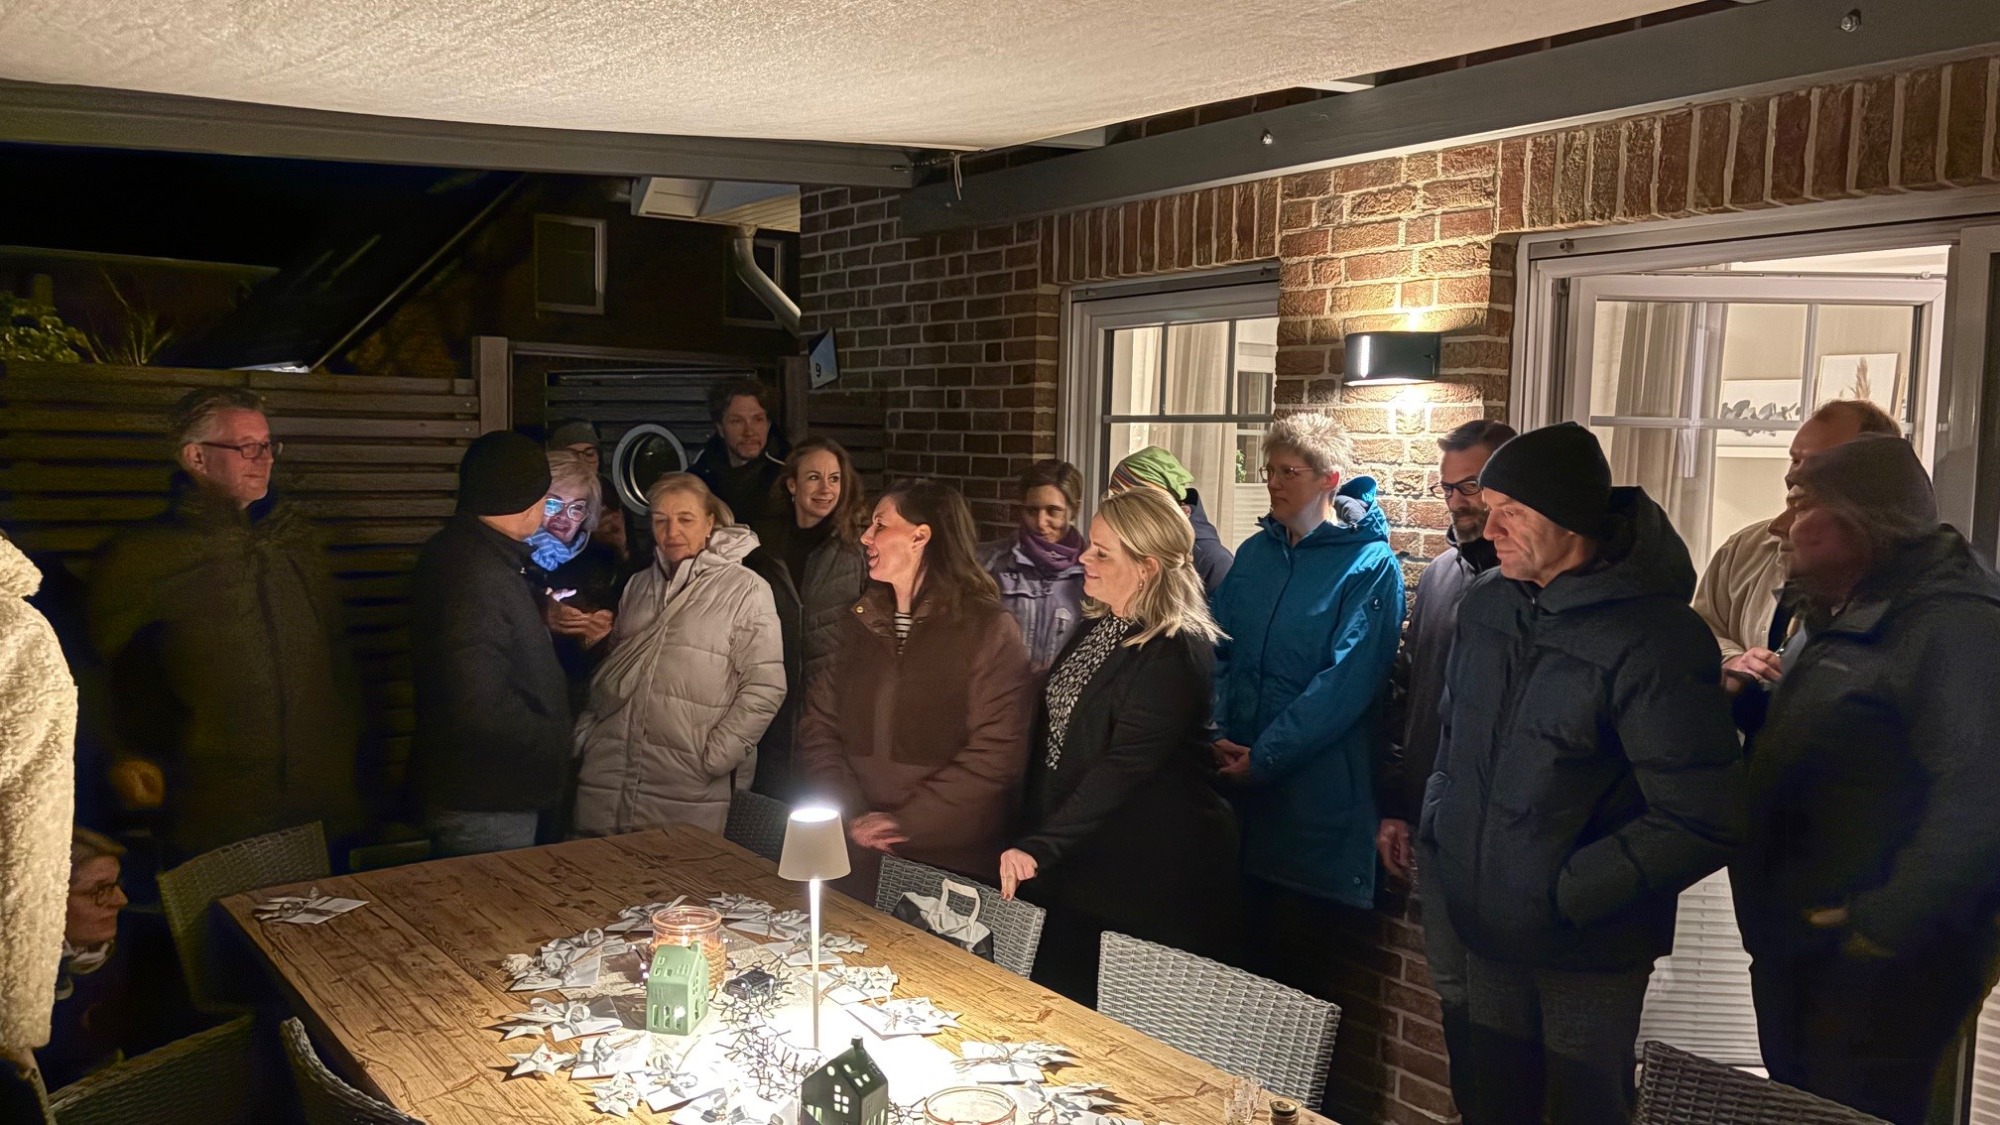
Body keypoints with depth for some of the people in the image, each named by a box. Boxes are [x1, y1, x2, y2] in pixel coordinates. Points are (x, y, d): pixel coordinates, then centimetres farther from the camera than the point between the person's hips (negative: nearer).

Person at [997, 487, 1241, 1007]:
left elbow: (1125, 765, -26)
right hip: (1078, 863, 8)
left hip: (1150, 876, -8)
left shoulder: (1175, 652, -20)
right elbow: (1054, 731, 16)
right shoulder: (1098, 627, 8)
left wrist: (1040, 847, -29)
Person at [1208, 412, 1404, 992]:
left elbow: (1346, 682, -16)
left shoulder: (1371, 566, -8)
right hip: (1236, 791, 6)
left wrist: (1263, 758, -18)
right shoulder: (1255, 553, 11)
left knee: (1292, 956, 3)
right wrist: (1217, 737, -7)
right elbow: (1217, 651, 9)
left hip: (1313, 802, -5)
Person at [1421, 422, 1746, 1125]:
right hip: (1487, 932, 6)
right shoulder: (1485, 606, 0)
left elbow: (1702, 823, -23)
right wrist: (1437, 840, 6)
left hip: (1589, 951, -6)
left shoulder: (1654, 638, -22)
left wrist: (1565, 894, -20)